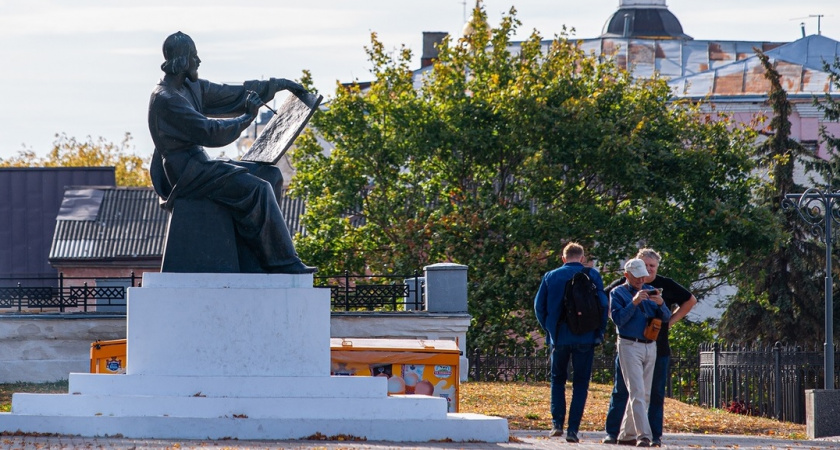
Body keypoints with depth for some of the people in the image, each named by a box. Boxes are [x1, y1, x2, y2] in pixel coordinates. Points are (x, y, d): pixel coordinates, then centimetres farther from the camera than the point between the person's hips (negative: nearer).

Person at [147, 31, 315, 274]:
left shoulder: (192, 87, 13)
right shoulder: (166, 99, -18)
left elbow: (233, 95, 22)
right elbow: (208, 133, -23)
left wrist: (277, 85, 23)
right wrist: (247, 117, -13)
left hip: (200, 165, 11)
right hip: (185, 175, -11)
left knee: (271, 176, 7)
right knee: (257, 190, -22)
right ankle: (282, 263, -18)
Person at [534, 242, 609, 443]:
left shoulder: (550, 277, 4)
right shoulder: (592, 276, -1)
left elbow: (539, 306, 6)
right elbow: (602, 305, -4)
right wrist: (599, 333, 5)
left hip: (559, 337, 1)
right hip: (585, 339, -1)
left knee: (557, 379, 17)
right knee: (580, 383, 5)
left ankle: (557, 423, 4)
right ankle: (573, 429, -3)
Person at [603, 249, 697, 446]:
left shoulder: (666, 286, 3)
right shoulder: (625, 284, 2)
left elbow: (690, 301, 15)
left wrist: (671, 320, 6)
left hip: (657, 347, 0)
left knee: (656, 393, 3)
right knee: (621, 391, -1)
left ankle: (655, 436, 7)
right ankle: (612, 433, 1)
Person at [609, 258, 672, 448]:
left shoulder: (650, 291, 13)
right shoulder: (618, 293, 0)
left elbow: (666, 318, 7)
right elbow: (618, 319, -12)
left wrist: (660, 303, -13)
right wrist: (634, 303, -22)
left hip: (650, 346, 6)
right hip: (629, 345, -6)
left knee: (645, 394, 8)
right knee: (637, 392, -15)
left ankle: (627, 434, 17)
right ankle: (643, 435, -22)